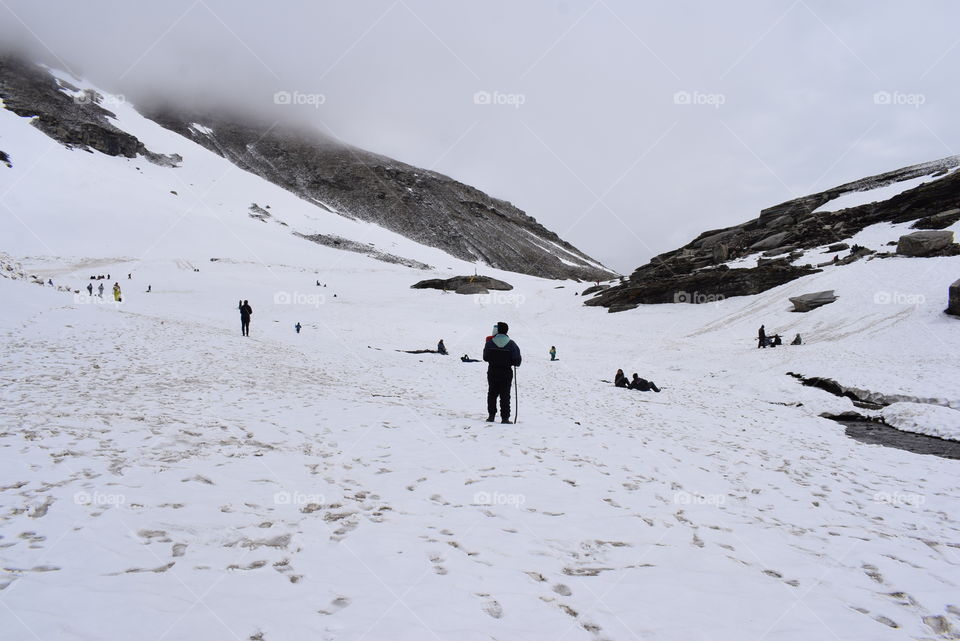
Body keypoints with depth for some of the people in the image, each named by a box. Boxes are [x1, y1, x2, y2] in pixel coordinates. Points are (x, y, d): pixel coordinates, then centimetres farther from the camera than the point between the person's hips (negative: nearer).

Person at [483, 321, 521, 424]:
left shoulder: (490, 342, -5)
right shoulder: (511, 344, -8)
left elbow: (485, 357, 1)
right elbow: (517, 360, -8)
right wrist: (515, 363, 12)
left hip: (492, 372, 1)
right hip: (506, 373, -1)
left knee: (492, 393, 13)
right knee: (505, 395, 4)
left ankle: (491, 415, 12)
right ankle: (505, 417, 2)